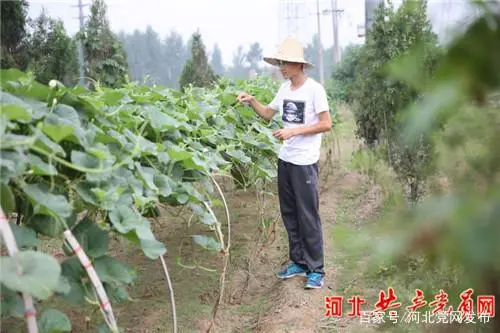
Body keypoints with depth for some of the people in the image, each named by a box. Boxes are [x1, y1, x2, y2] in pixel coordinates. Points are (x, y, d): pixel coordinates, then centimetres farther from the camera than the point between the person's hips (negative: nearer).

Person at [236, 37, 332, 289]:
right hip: (285, 159, 7)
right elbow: (268, 114, 16)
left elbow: (326, 124, -14)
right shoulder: (285, 88, 9)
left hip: (305, 162, -7)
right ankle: (298, 262, 25)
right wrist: (251, 101, -2)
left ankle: (316, 269, 9)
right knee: (289, 214, 13)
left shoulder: (314, 89, -12)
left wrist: (294, 131, -19)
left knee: (308, 216, -2)